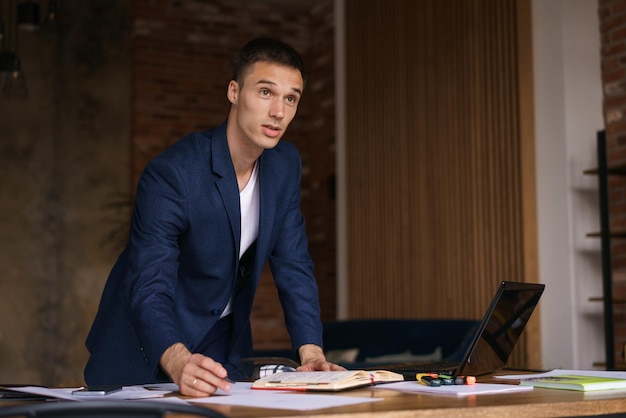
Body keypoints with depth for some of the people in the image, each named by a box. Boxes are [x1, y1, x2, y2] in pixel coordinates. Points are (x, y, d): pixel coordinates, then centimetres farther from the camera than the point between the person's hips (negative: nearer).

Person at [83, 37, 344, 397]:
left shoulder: (285, 164, -6)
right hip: (148, 348, -5)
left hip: (223, 346, 5)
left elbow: (293, 266, -4)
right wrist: (178, 363, -50)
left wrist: (311, 353, -17)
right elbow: (149, 290, -33)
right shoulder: (171, 174, -27)